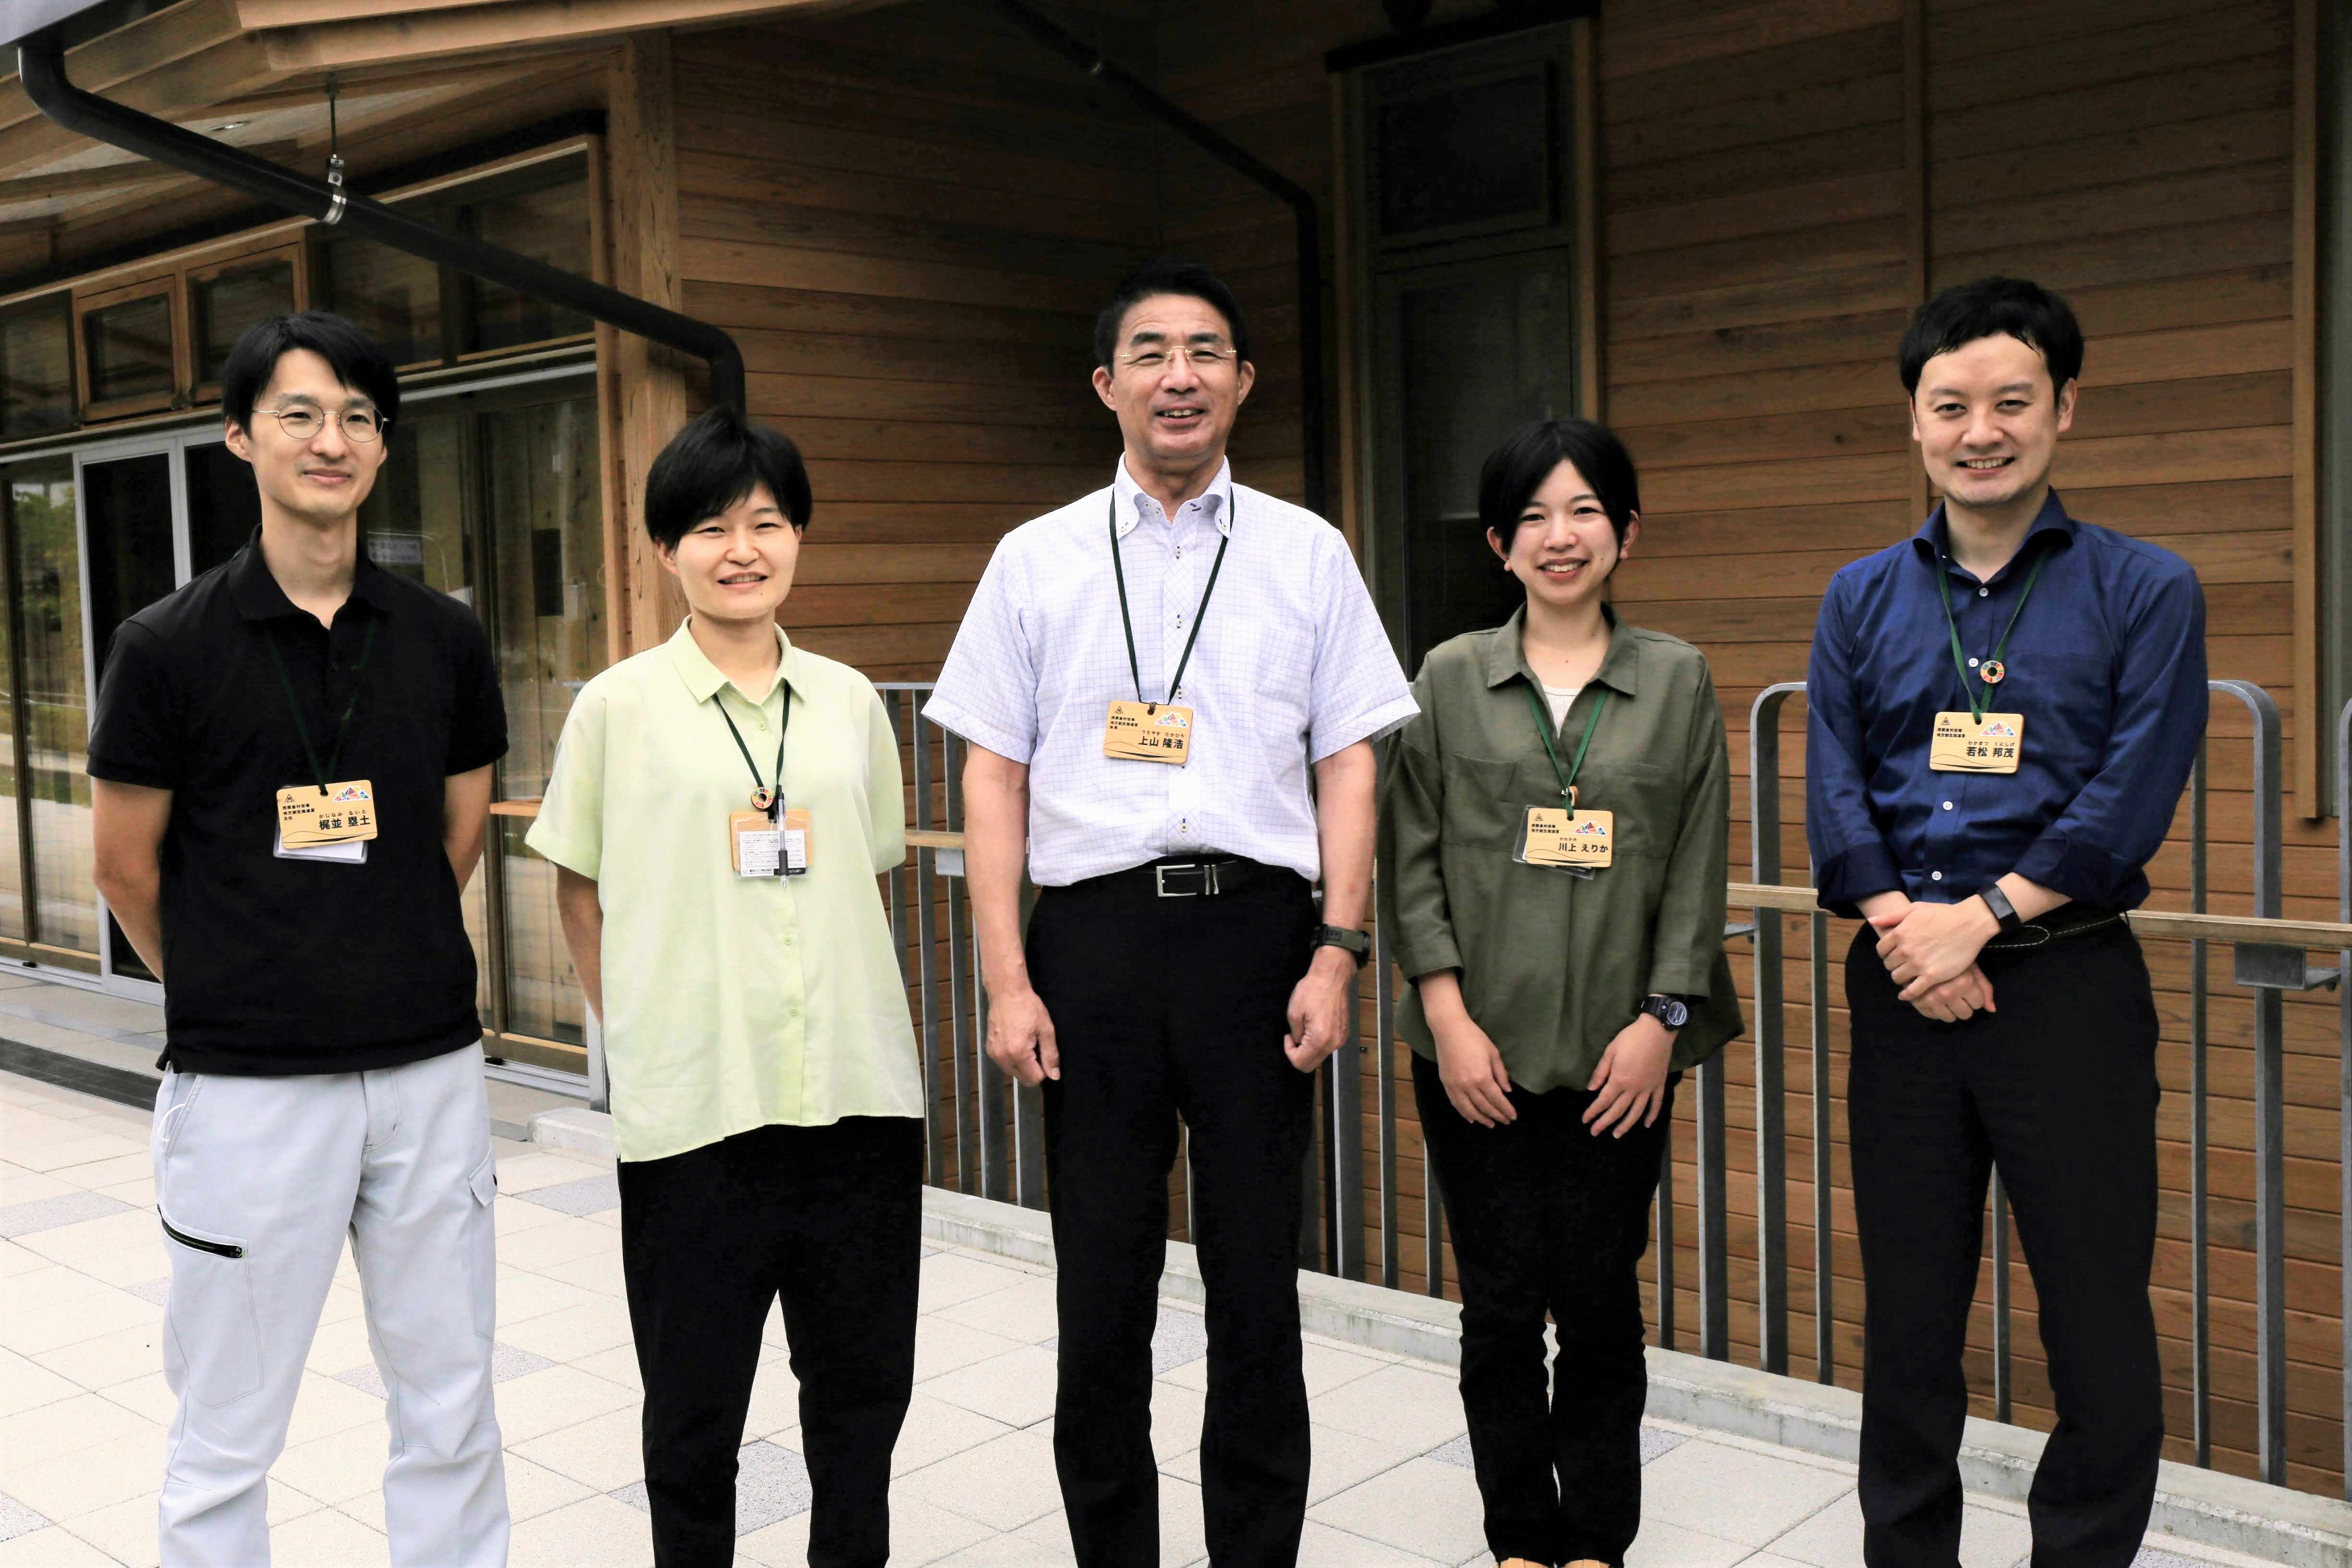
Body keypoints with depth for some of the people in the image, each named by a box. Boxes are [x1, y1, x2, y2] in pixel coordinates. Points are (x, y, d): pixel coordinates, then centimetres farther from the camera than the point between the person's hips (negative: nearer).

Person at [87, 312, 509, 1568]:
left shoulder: (444, 641, 2)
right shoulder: (168, 647, -6)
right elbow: (125, 870, 2)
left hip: (431, 1072, 3)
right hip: (248, 1087, -3)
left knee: (451, 1415, 13)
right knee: (226, 1439, 9)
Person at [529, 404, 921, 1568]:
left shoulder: (849, 701, 7)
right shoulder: (620, 706, -2)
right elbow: (580, 891, 6)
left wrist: (850, 1012, 11)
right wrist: (636, 1029, 4)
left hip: (858, 1087, 3)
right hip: (694, 1100, -3)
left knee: (863, 1380, 12)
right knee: (695, 1396, 10)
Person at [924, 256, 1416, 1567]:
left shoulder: (1309, 555, 7)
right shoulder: (1037, 561, 7)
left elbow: (1347, 764, 5)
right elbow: (994, 778, 5)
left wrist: (1338, 955, -5)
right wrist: (1007, 982, -2)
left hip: (1255, 928, 0)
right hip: (1093, 932, 1)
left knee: (1257, 1286, 8)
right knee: (1103, 1293, 9)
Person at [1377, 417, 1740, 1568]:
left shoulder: (1678, 679, 5)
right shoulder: (1450, 679, 4)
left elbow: (1699, 866, 3)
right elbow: (1410, 857, 1)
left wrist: (1662, 1018, -5)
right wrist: (1448, 1015, -6)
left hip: (1618, 1050, 0)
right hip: (1478, 1049, 0)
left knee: (1600, 1301, 5)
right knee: (1501, 1303, 6)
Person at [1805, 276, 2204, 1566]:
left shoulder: (2145, 591, 1)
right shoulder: (1861, 600, 10)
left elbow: (2130, 798, -8)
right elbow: (1834, 794, 3)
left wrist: (1979, 917, -14)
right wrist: (1902, 927, -11)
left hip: (2067, 979, -2)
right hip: (1901, 985, 3)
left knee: (2098, 1310, 2)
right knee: (1908, 1310, 11)